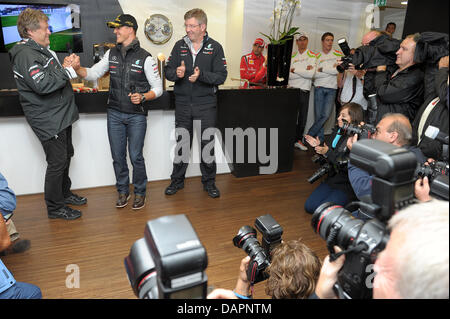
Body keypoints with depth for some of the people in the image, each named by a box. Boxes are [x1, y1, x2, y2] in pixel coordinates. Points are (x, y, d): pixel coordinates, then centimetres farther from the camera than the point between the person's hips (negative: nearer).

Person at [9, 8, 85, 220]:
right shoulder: (25, 54, -17)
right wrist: (68, 71, -21)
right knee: (57, 163, -3)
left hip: (60, 116, 10)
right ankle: (55, 207, 12)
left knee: (66, 156, 19)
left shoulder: (40, 50, 17)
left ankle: (64, 193, 36)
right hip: (48, 120, -10)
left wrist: (66, 67, 6)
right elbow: (43, 85, -30)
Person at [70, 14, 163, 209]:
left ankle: (140, 192, 20)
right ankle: (122, 191, 28)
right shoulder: (111, 54, 8)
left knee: (136, 156, 1)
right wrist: (77, 68, -11)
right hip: (114, 114, 4)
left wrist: (142, 97, -23)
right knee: (118, 156, 10)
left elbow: (158, 88, -5)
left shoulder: (145, 58, -7)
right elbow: (93, 74, 9)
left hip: (137, 115, -4)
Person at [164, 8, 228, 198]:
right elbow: (168, 71, 6)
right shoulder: (180, 46, 7)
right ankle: (177, 181, 24)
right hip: (183, 104, 2)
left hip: (206, 104, -2)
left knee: (207, 143, 5)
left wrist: (201, 75, -23)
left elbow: (221, 76, -7)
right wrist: (176, 73, -17)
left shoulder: (215, 47, 0)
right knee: (181, 143, 9)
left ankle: (209, 181, 21)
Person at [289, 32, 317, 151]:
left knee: (302, 116, 6)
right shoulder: (292, 56, 10)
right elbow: (288, 74, -5)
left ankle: (298, 140, 18)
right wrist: (304, 71, -11)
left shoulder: (312, 56, 6)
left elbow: (311, 74, -11)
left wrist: (294, 70, -8)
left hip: (304, 90, 0)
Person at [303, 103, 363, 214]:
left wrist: (328, 153, -25)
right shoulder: (338, 130, 4)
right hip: (333, 178, 7)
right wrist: (318, 146, -1)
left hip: (348, 185, -7)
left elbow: (347, 165, -23)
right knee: (309, 206, 1)